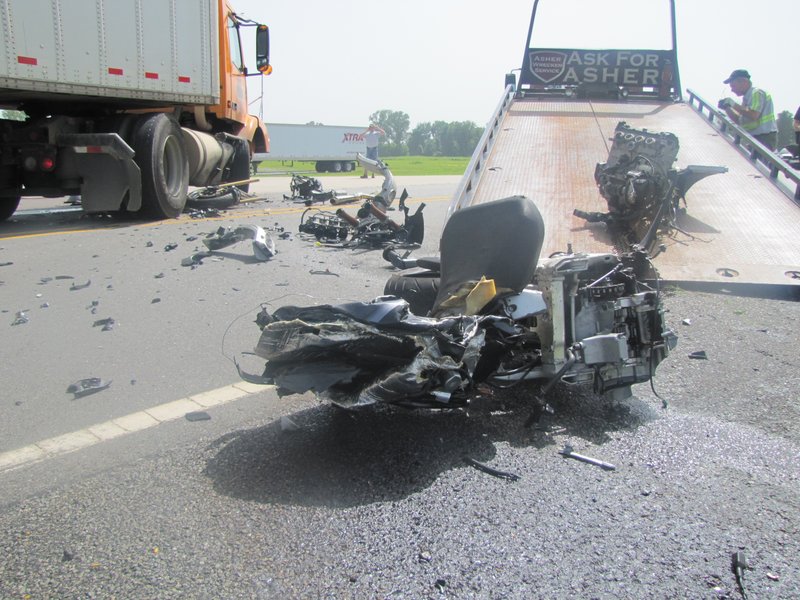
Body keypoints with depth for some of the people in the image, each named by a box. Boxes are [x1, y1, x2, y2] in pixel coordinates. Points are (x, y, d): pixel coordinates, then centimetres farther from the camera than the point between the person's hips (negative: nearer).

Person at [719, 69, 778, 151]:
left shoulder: (757, 93, -9)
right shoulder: (747, 97, 18)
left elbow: (753, 116, -23)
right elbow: (739, 121, 20)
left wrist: (734, 105, -16)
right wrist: (727, 108, 7)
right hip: (755, 139, 9)